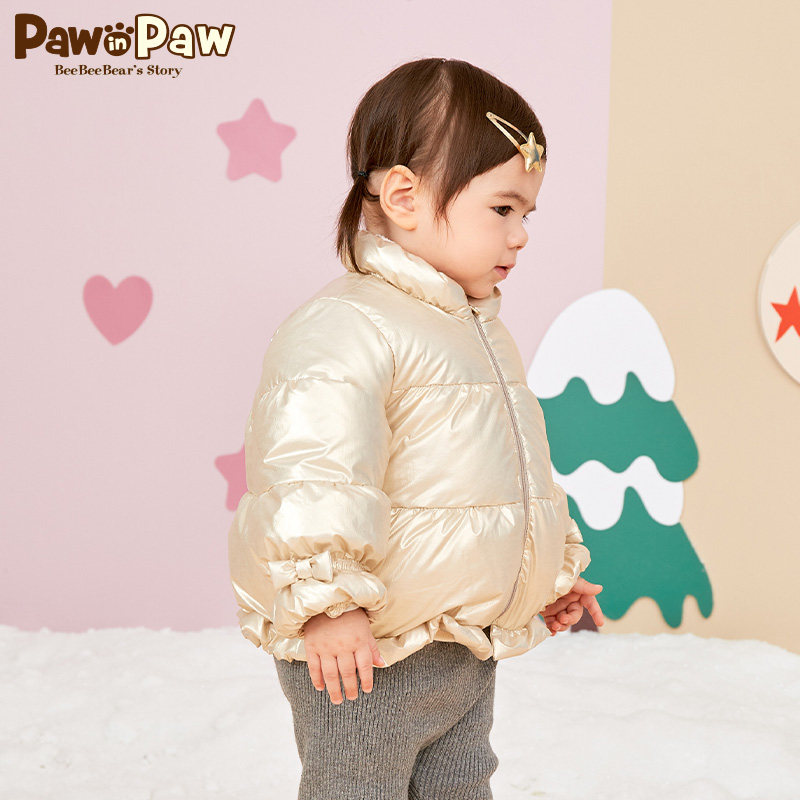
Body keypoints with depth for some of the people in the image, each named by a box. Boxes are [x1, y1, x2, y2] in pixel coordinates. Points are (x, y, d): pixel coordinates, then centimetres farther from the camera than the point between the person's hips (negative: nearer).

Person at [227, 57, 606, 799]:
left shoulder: (480, 331, 13)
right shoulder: (345, 327, -20)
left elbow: (519, 466, 25)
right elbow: (311, 474, -29)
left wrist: (552, 567, 29)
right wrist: (327, 601, -32)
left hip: (468, 649, 9)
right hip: (363, 654, -9)